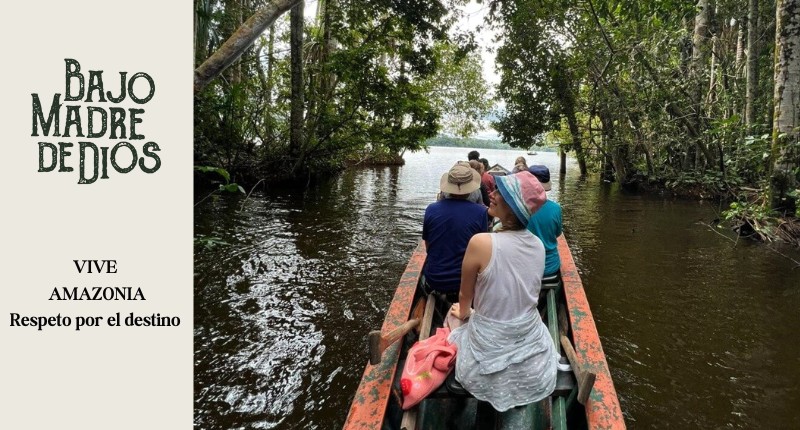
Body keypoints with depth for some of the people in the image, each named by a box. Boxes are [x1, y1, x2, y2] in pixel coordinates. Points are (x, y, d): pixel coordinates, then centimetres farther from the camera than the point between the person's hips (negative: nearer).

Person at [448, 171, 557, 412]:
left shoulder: (481, 242, -25)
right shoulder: (539, 244, -8)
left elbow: (465, 296, -8)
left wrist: (463, 313, 16)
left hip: (489, 357, -5)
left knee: (453, 319, 29)